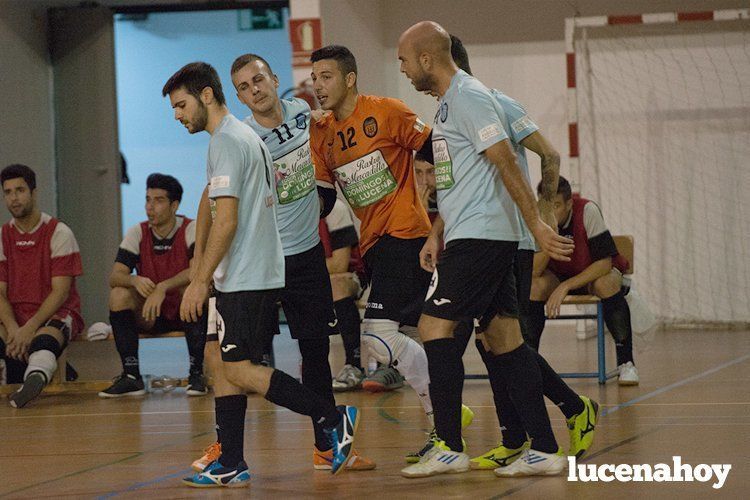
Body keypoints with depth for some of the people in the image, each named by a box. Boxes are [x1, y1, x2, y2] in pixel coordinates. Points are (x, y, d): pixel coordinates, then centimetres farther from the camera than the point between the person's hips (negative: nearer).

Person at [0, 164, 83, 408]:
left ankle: (35, 378, -70)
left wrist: (30, 328, -23)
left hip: (56, 314, -5)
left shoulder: (58, 233, -3)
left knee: (45, 339, -40)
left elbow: (61, 292, -10)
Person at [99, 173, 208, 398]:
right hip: (149, 316, 3)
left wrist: (162, 288, -42)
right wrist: (135, 280, -35)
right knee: (119, 294, -22)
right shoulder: (137, 233, -2)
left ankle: (196, 372, -26)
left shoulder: (191, 230, -12)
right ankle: (131, 375, -20)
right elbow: (115, 277, -11)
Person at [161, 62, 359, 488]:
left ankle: (335, 419, -9)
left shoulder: (227, 141, -13)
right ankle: (231, 466, 8)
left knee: (238, 369, -10)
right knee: (225, 365, 9)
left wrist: (199, 281, -18)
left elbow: (226, 220, -20)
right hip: (261, 273, 10)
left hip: (245, 277, -10)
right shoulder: (247, 136, 18)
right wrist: (200, 268, 23)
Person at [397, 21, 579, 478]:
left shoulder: (469, 96, -12)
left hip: (480, 236, -10)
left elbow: (505, 162, -18)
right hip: (469, 236, 10)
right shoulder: (448, 102, 20)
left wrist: (537, 225, -21)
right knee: (502, 337, 6)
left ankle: (450, 448, -7)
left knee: (435, 325, -10)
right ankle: (544, 451, 6)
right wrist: (437, 234, 22)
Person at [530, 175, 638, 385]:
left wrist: (566, 286, -34)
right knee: (535, 284, -29)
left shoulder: (587, 211, -28)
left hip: (594, 273, -2)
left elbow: (605, 262, -28)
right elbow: (534, 272, -28)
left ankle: (626, 362, -24)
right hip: (556, 276, 2)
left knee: (606, 283, -35)